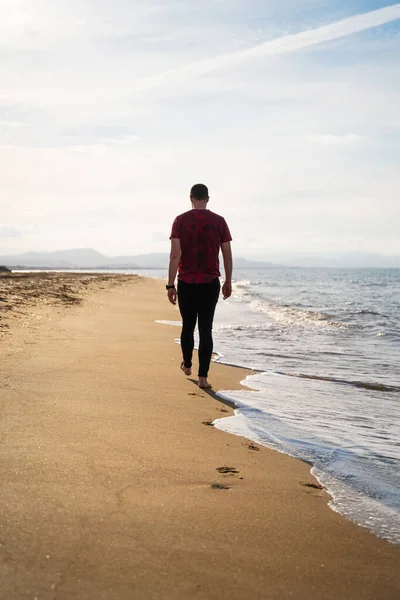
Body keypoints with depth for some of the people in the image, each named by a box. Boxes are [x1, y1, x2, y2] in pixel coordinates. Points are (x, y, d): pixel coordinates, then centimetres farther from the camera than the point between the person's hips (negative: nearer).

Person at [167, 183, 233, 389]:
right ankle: (203, 376, -3)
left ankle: (187, 365, 37)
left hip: (186, 283, 0)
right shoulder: (219, 221, 1)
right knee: (206, 329, 1)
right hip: (210, 283, 0)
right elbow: (227, 255, 3)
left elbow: (175, 255, -8)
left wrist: (170, 285, -5)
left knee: (187, 326, 17)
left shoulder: (180, 221, -3)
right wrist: (228, 282, 14)